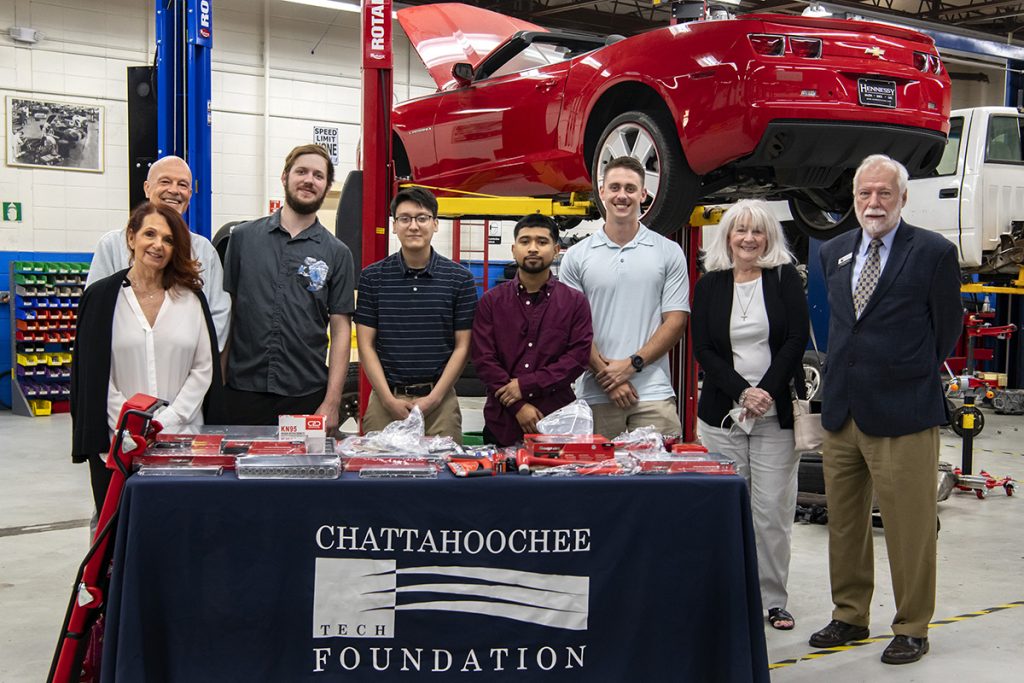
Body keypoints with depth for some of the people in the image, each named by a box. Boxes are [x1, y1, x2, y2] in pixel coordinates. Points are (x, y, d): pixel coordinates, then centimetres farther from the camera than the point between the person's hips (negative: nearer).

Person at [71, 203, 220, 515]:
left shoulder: (191, 297, 8)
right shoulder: (101, 296, 3)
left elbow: (204, 367, 4)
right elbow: (93, 375, 0)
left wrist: (168, 421, -7)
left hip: (181, 439, 1)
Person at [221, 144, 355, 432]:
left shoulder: (337, 253, 4)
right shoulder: (243, 237, 6)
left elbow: (341, 330, 2)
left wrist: (332, 402, -5)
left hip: (306, 397, 0)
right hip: (242, 391, 1)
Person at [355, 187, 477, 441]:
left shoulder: (460, 279, 2)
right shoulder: (372, 277, 4)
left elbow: (462, 346, 2)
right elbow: (366, 344, 2)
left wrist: (434, 398, -8)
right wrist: (389, 399, -7)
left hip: (440, 399, 0)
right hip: (385, 398, 1)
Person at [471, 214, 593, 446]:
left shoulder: (575, 302, 6)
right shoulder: (491, 301, 7)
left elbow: (579, 357, -4)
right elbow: (483, 358, -1)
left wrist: (526, 386, -12)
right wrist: (518, 406, -12)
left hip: (557, 423, -1)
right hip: (502, 424, 1)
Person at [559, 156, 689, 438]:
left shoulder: (669, 253, 7)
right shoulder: (576, 256, 7)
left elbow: (675, 321, 2)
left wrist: (632, 364, -9)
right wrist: (606, 373, -8)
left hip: (653, 394, 0)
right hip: (596, 396, 1)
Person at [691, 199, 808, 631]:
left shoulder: (785, 278, 5)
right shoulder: (709, 285, 9)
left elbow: (796, 339, -2)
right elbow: (703, 349, 3)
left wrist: (767, 392, -11)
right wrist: (742, 392, -10)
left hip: (776, 414, -1)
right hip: (722, 413, 1)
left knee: (772, 510, -2)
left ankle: (772, 599, 8)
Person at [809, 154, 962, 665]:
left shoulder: (934, 252, -6)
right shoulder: (834, 253, 11)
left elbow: (947, 329, 1)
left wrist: (911, 375, 7)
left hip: (902, 413, -6)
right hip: (841, 412, 6)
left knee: (908, 528, 0)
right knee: (844, 523, 14)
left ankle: (911, 629, 14)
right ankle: (850, 617, 28)